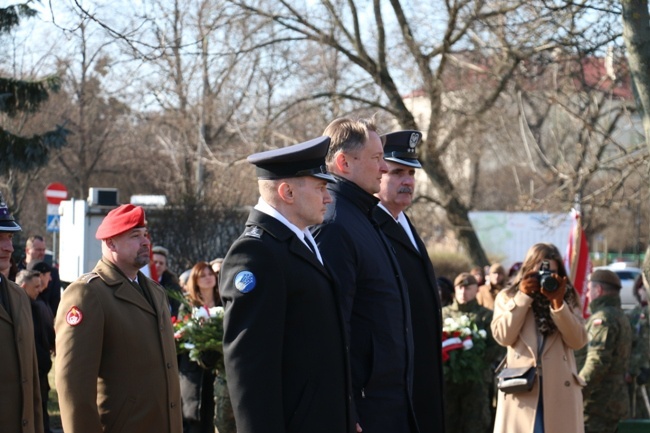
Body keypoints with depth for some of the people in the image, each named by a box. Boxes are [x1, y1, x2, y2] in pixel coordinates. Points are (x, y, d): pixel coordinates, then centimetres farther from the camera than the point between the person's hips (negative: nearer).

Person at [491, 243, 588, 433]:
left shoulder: (568, 299, 13)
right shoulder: (508, 297, 10)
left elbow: (578, 341, -1)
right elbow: (503, 336, -6)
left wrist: (558, 303, -9)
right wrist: (522, 297, -6)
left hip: (560, 389, 1)